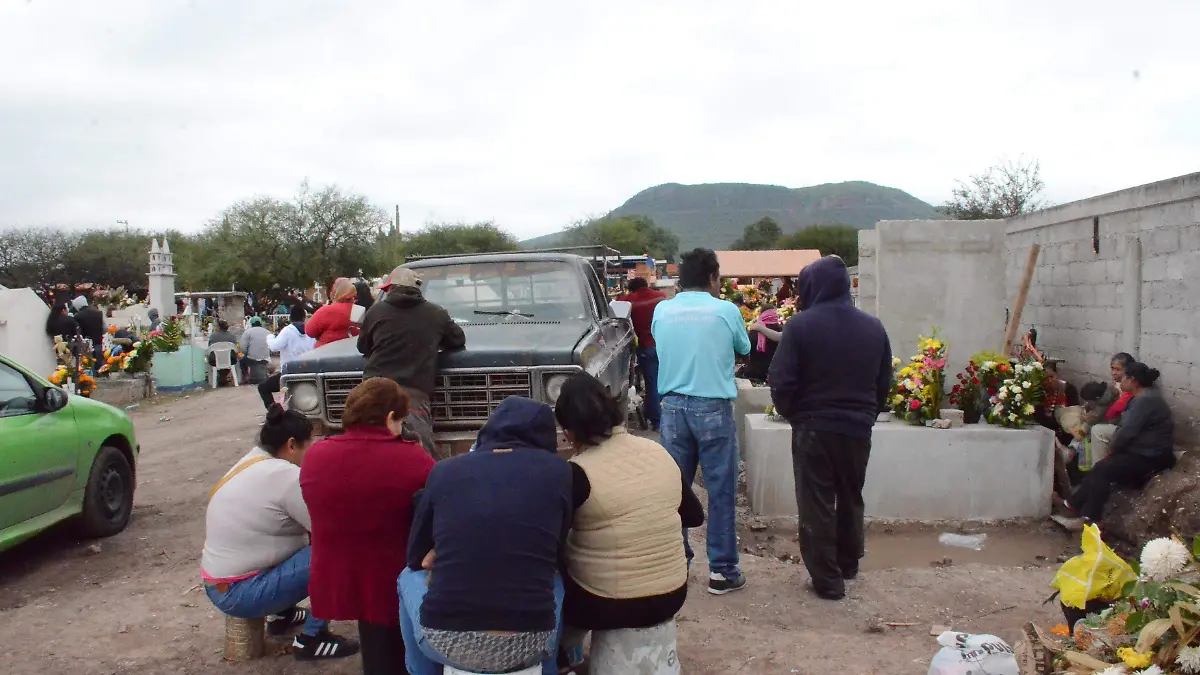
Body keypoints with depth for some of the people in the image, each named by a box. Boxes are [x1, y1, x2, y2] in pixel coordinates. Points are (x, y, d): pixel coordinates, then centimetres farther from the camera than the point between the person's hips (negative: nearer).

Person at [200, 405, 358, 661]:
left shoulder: (253, 462, 5)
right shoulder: (286, 476, -21)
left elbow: (305, 521, 9)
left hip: (219, 584, 10)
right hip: (239, 594, -10)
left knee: (306, 538, 19)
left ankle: (282, 615, 26)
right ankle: (312, 638, -4)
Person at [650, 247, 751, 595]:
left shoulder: (662, 311, 1)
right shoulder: (726, 311, -7)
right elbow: (744, 348, 11)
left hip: (673, 407, 4)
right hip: (713, 408, -3)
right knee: (721, 491, 6)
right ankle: (722, 570, 12)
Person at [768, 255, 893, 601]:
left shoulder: (801, 325, -14)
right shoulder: (873, 327, 2)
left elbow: (781, 382, -15)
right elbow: (884, 383, 8)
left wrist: (793, 415, 2)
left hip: (813, 429, -5)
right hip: (858, 429, 5)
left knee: (817, 505, 5)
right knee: (851, 498, 21)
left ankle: (827, 579, 10)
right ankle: (849, 564, 36)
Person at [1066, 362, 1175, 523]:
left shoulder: (1145, 400, -22)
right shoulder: (1142, 396, 12)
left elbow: (1127, 431, -23)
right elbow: (1126, 425, 13)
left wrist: (1112, 448, -7)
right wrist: (1113, 445, -2)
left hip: (1150, 457, -9)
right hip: (1142, 451, 9)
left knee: (1102, 470, -15)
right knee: (1101, 467, 0)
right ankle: (1076, 504, 2)